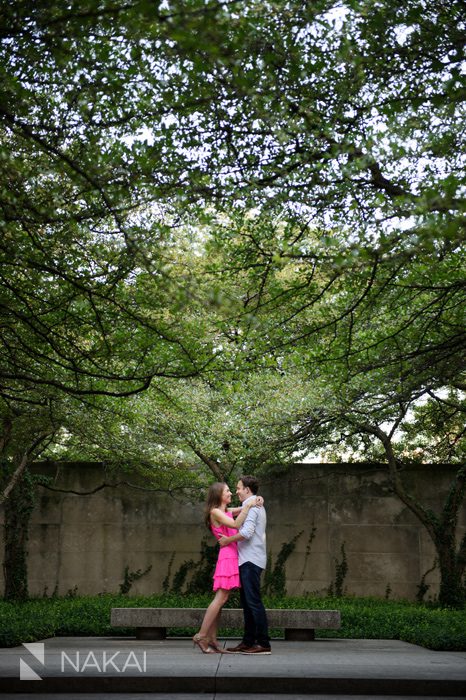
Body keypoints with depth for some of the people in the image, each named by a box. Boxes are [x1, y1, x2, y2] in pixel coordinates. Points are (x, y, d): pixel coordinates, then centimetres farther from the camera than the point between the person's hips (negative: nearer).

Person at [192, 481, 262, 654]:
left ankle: (211, 639, 5)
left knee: (221, 599, 5)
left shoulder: (228, 511, 20)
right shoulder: (215, 512, -6)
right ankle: (201, 635, -12)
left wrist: (256, 500, 7)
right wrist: (248, 506, -14)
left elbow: (244, 508, 28)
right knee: (221, 598, -13)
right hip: (227, 555, -9)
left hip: (233, 557, 9)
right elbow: (235, 524, -18)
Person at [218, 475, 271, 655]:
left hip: (250, 560, -10)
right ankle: (248, 641, 14)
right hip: (249, 560, 10)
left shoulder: (250, 506, -12)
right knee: (247, 601, 11)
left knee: (253, 601, -10)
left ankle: (263, 643, -8)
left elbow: (247, 532, -24)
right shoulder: (257, 505, 20)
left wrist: (228, 540, -12)